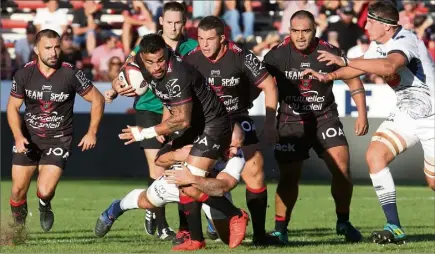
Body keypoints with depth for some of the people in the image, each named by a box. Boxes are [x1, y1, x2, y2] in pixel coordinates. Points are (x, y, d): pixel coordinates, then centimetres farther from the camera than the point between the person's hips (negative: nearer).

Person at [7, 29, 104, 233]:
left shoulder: (70, 74, -13)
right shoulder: (24, 74, -7)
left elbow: (97, 99, -1)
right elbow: (13, 107, 3)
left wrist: (92, 133, -2)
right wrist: (18, 136, -12)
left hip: (58, 140, -2)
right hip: (28, 139, 2)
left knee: (45, 191, -16)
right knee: (18, 191, -1)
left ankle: (45, 207, 21)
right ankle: (17, 227, 26)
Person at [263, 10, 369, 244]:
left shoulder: (330, 53, -8)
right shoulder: (277, 55, -10)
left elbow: (353, 81, 5)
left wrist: (362, 115, 0)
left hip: (325, 119, 1)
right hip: (290, 122, -1)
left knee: (342, 168, -10)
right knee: (289, 177, -5)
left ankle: (343, 222, 8)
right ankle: (280, 229, 9)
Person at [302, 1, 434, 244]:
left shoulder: (404, 41, -25)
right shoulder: (378, 44, 3)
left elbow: (388, 66, -45)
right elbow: (362, 66, 22)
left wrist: (344, 61, -44)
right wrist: (329, 76, 9)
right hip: (405, 113, 8)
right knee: (375, 154, -13)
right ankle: (395, 228, -12)